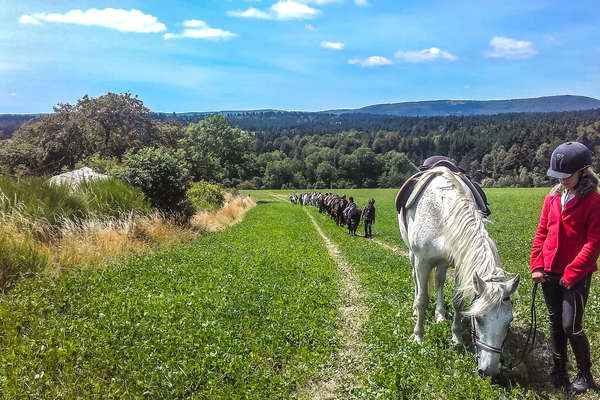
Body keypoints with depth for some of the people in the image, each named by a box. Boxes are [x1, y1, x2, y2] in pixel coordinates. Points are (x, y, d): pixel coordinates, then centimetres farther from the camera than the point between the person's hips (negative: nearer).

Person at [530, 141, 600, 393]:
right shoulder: (553, 197, 6)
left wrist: (572, 273, -16)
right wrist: (537, 265, 0)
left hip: (576, 275, -5)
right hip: (549, 273, 5)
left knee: (571, 325, -4)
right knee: (555, 322, 14)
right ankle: (559, 369, 30)